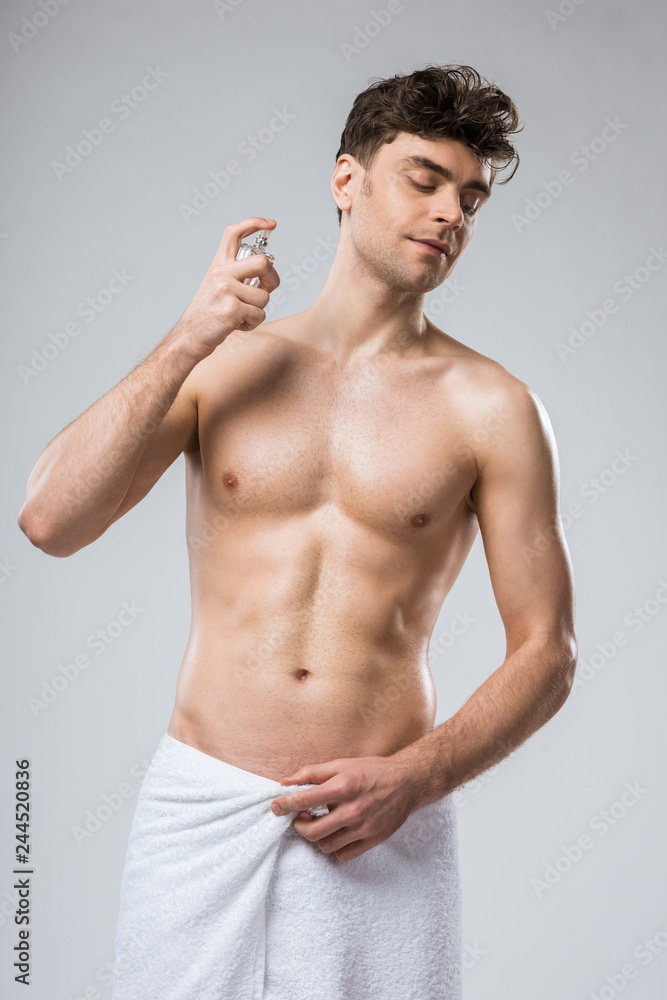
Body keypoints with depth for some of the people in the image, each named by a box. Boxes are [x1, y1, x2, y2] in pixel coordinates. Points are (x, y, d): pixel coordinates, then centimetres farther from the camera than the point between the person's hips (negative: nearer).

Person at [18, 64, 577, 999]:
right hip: (198, 809, 1)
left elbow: (546, 652, 0)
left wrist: (416, 778, -13)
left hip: (382, 830, -1)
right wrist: (188, 340, -9)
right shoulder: (222, 364, 5)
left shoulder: (492, 410, -1)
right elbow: (48, 521, -5)